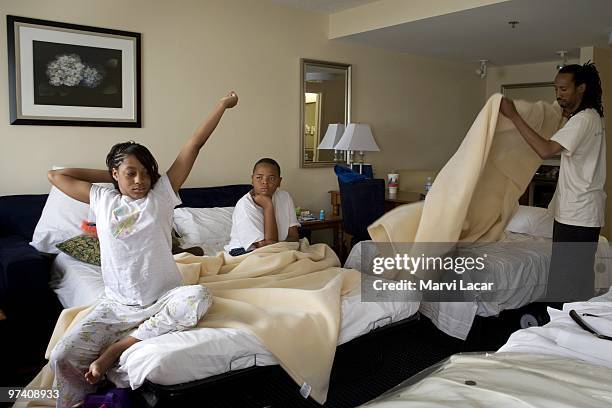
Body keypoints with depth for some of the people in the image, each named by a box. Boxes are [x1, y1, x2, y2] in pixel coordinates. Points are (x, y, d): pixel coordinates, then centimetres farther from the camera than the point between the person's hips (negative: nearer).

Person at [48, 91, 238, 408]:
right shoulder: (102, 200, 7)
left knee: (198, 297, -35)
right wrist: (109, 175, 12)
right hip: (117, 304, 1)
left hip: (162, 300, -1)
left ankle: (114, 350, -21)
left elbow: (194, 144, -1)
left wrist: (223, 105, 2)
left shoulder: (161, 195, 1)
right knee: (62, 358, -20)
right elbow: (55, 175, 16)